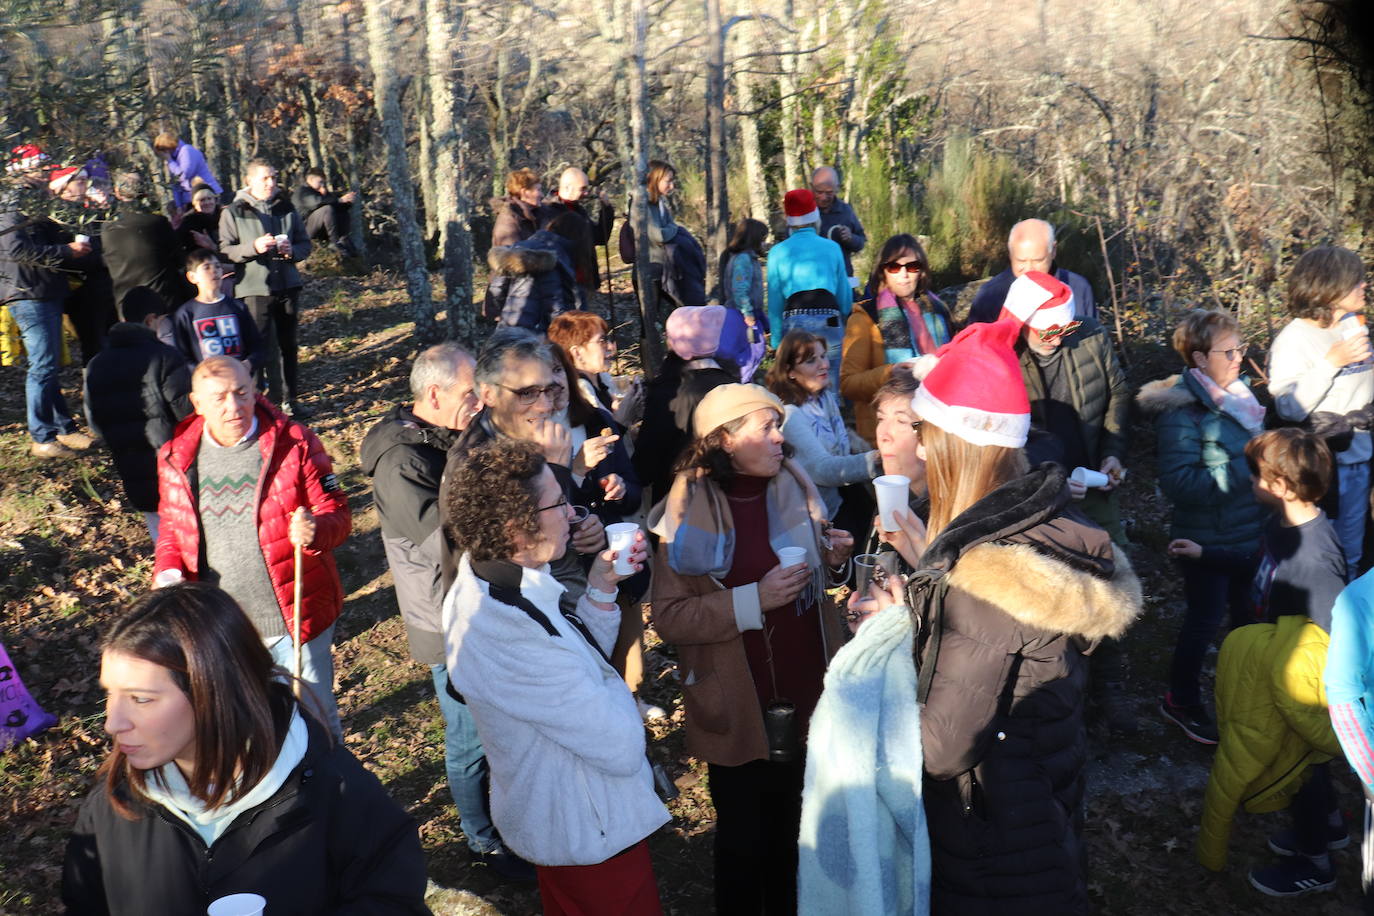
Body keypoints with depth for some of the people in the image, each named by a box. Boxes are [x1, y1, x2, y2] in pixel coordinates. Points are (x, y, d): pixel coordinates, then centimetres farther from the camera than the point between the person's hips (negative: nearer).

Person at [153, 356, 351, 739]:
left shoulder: (294, 444, -11)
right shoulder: (176, 458, -1)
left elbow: (337, 513, -6)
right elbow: (171, 526, 14)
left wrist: (316, 531, -30)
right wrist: (167, 572, -5)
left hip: (294, 619, -3)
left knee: (314, 719, 12)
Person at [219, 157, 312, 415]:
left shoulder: (286, 209, 10)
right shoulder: (233, 213, -1)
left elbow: (305, 244, 15)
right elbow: (225, 250, -6)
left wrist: (292, 250, -8)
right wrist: (254, 247, -22)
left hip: (287, 286, 4)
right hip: (254, 289, -4)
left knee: (288, 344, 11)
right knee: (263, 346, -5)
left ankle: (290, 399, 21)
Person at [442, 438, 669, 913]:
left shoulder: (488, 583, -7)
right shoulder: (509, 631, -37)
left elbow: (581, 657, 5)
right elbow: (622, 747, -32)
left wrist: (600, 589, -9)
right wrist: (614, 688, -13)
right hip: (590, 832, -9)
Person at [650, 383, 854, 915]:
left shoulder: (792, 486, 0)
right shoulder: (691, 510, -15)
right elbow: (668, 617, -19)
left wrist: (832, 561, -6)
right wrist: (754, 600, -26)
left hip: (804, 691, 5)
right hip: (737, 705, -4)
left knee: (791, 827, 19)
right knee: (743, 833, 12)